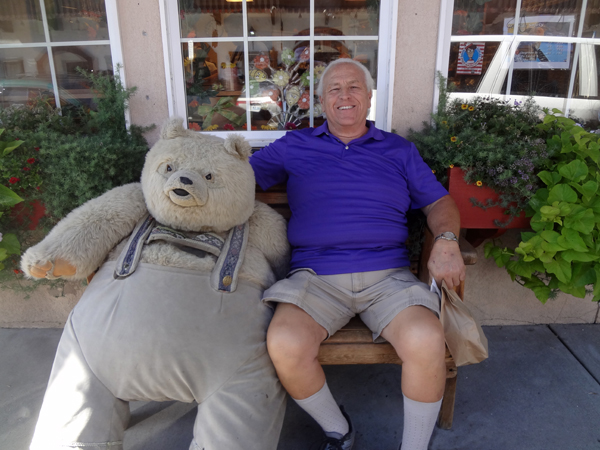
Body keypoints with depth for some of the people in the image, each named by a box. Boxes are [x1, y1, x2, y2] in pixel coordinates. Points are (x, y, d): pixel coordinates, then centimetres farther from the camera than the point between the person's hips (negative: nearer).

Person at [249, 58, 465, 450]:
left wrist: (446, 240, -4)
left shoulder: (400, 150, 19)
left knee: (426, 341, -29)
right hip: (315, 276, 0)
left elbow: (438, 201, 16)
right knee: (284, 345, -29)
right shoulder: (294, 146, 17)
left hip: (387, 275, 1)